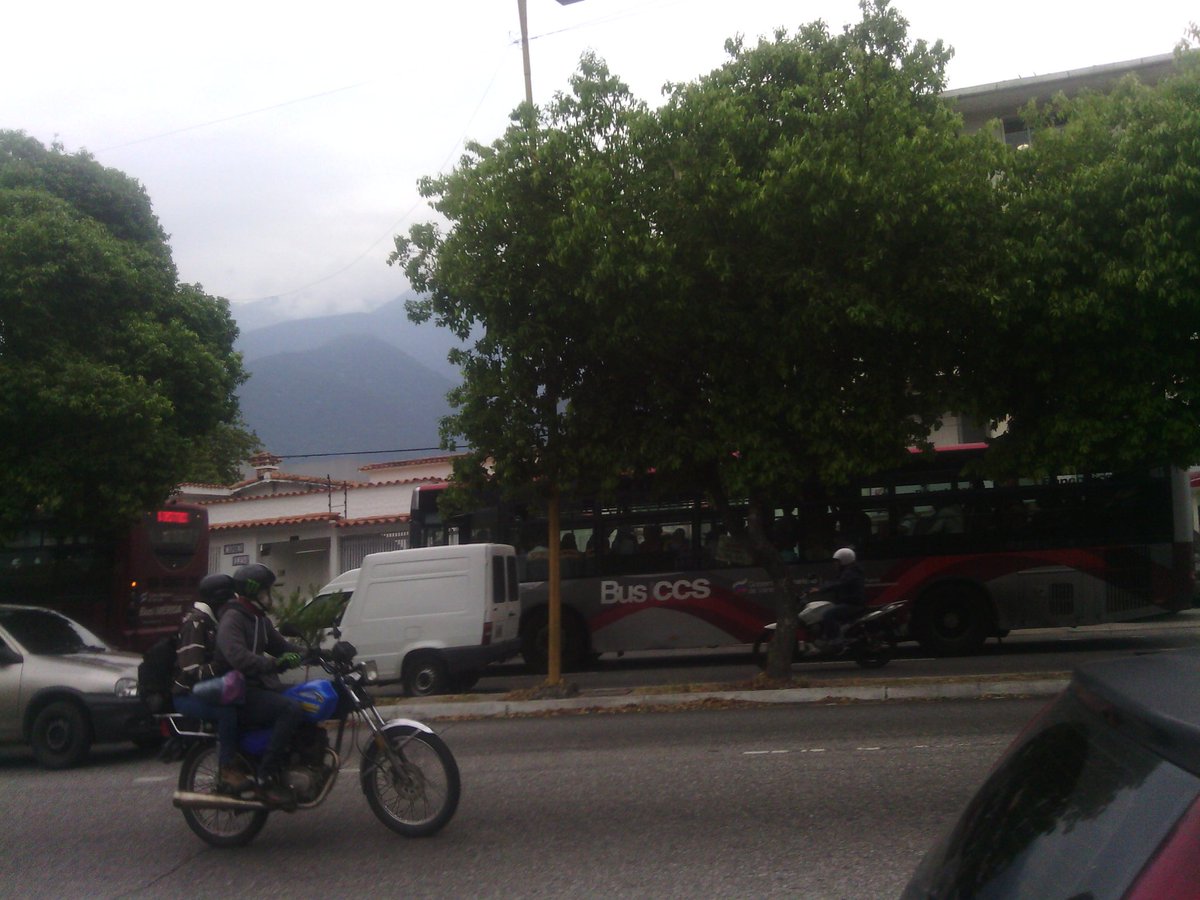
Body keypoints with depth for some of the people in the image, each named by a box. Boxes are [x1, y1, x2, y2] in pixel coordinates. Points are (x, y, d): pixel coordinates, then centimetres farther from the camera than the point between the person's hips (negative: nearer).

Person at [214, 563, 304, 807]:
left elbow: (282, 646, 18)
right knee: (291, 708, -29)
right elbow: (238, 657, -31)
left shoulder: (259, 619, 17)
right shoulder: (232, 619, -14)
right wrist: (275, 664, -43)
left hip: (259, 687, 10)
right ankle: (267, 777, -25)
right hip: (239, 695, -10)